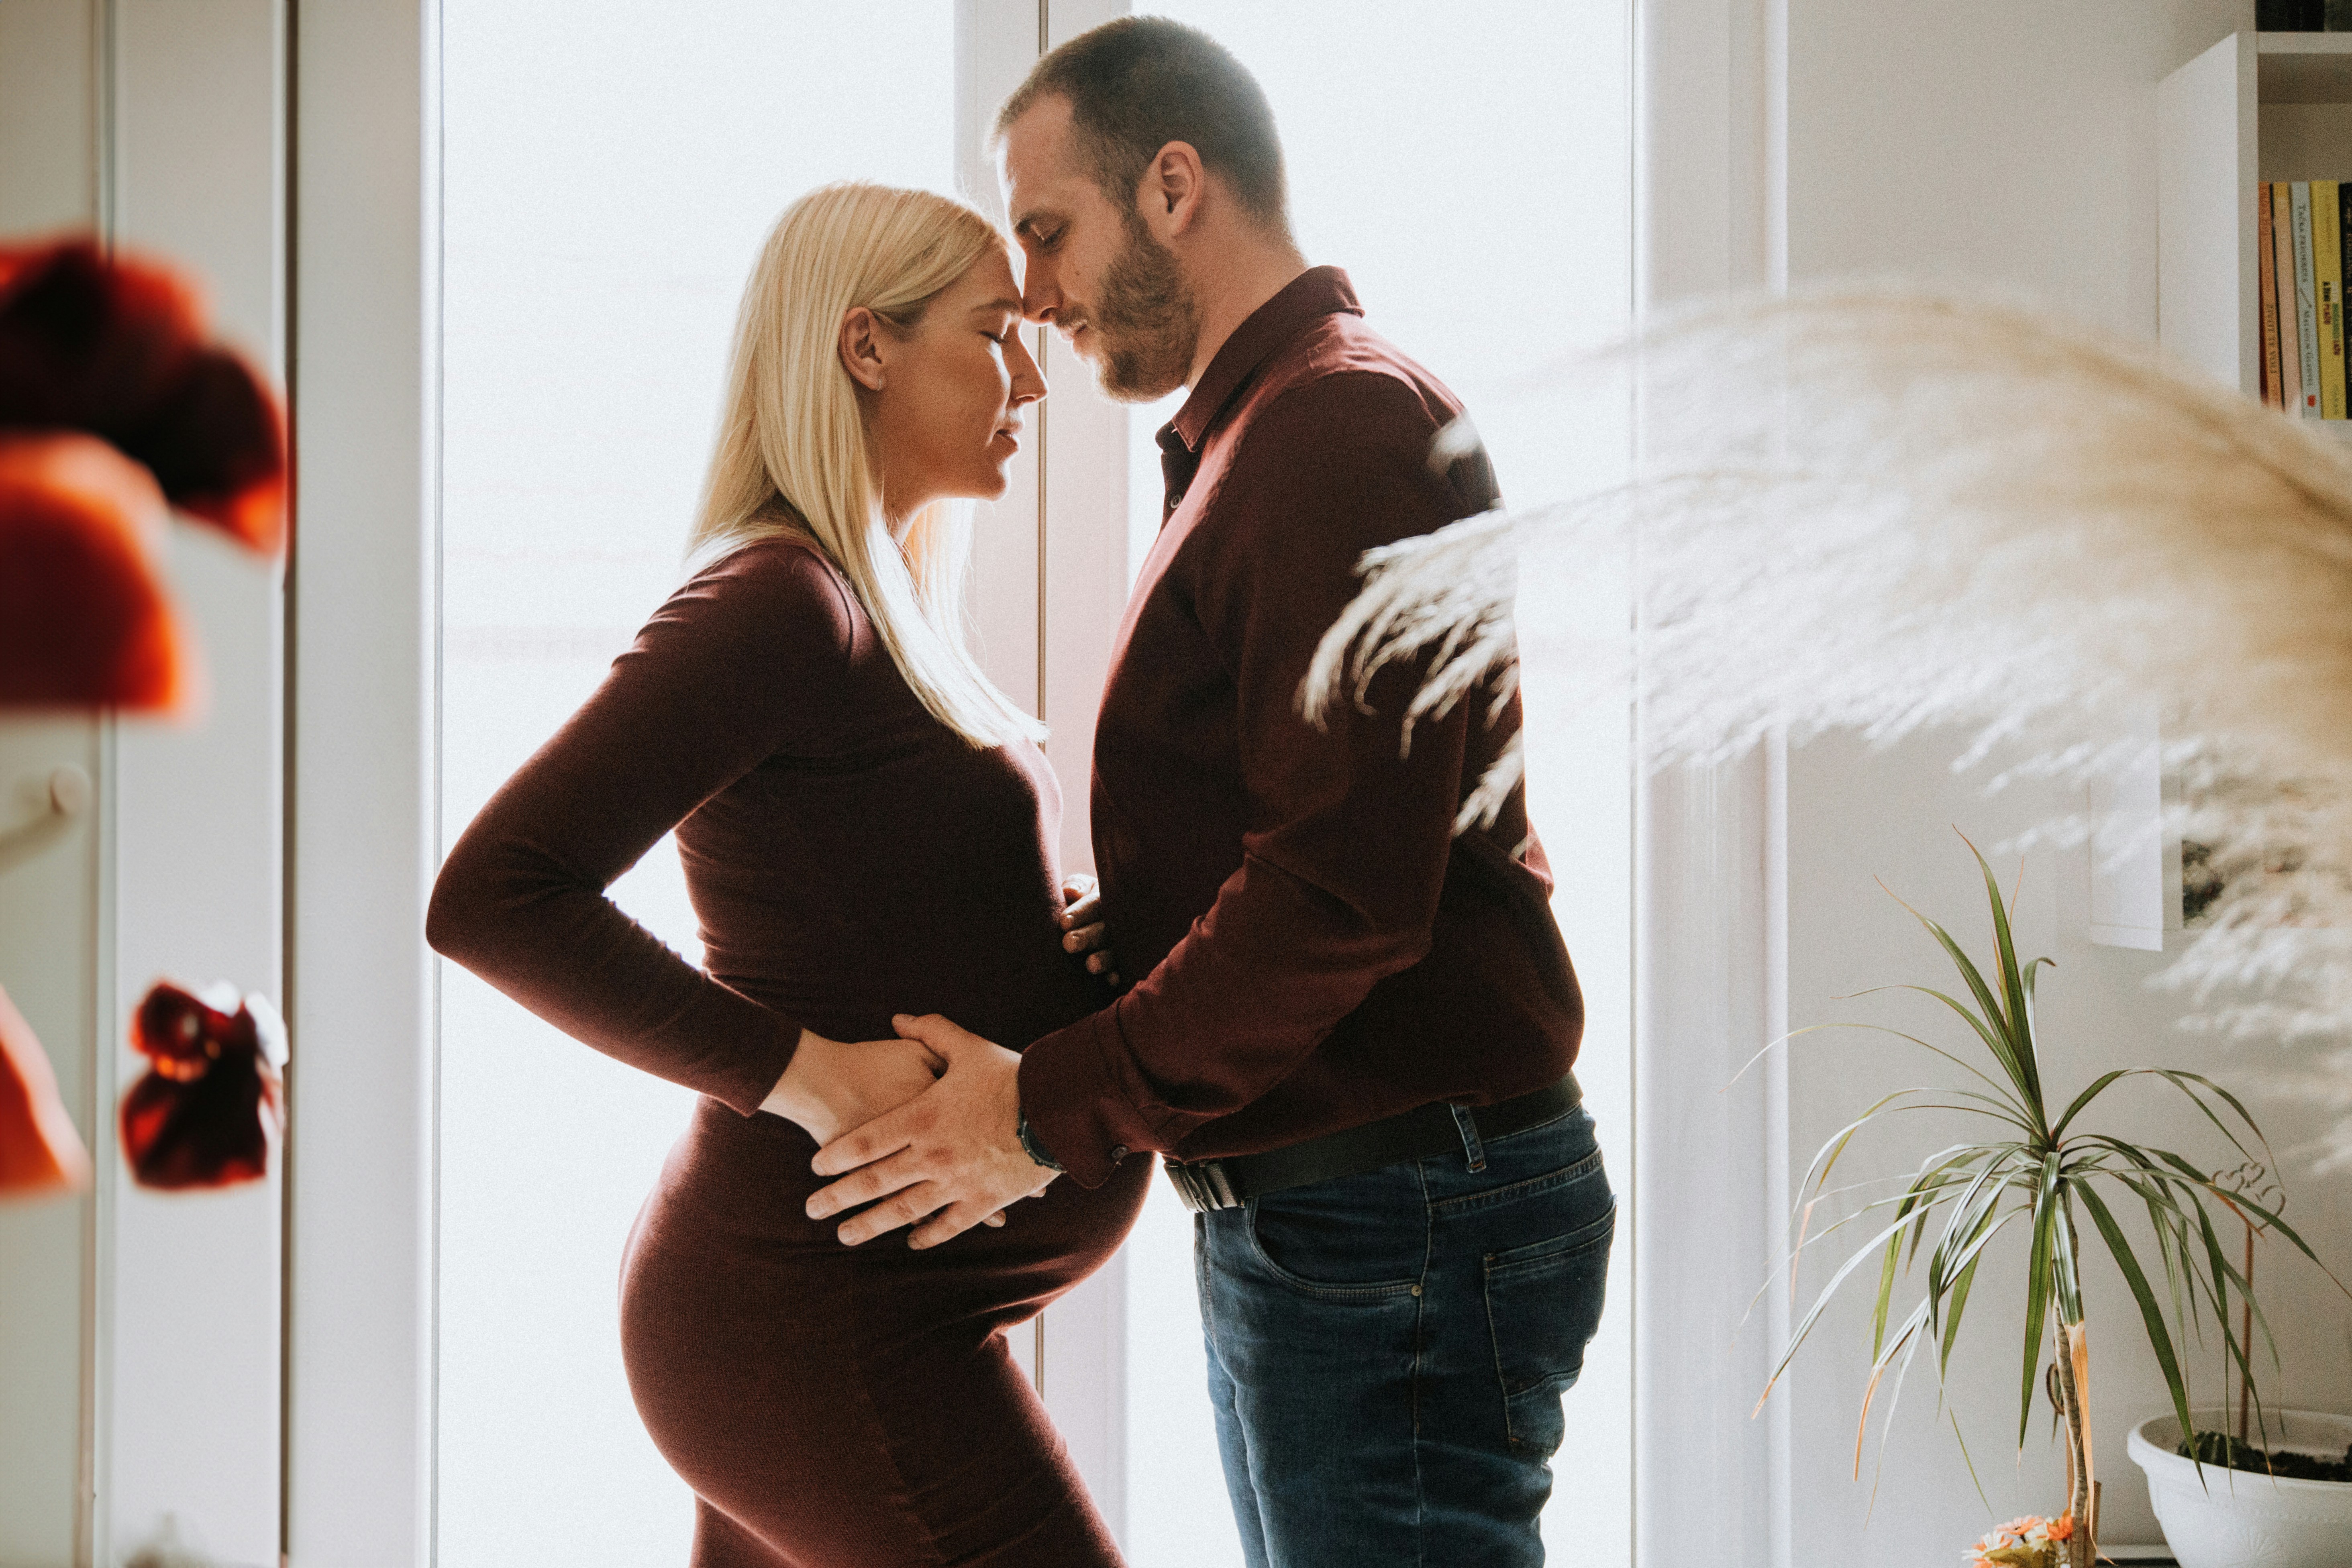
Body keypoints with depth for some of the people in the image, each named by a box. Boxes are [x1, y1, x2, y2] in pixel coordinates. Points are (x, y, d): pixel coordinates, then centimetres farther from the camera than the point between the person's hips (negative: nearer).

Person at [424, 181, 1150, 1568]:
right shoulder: (777, 604, -16)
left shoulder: (883, 610, 15)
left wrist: (1100, 926, 0)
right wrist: (800, 1072, -24)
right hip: (829, 1330, -10)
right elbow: (494, 895, -24)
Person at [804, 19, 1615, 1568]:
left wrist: (1057, 1113, -17)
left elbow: (1342, 890, -23)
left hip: (1397, 1224, -10)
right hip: (1299, 1215, 10)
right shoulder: (1256, 439, 20)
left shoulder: (1347, 423, -14)